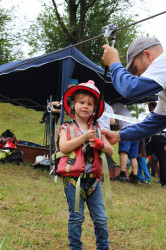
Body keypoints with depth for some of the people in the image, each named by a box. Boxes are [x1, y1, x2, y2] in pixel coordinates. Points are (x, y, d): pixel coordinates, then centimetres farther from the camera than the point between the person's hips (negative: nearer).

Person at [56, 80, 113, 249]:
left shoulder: (97, 130, 12)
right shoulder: (67, 128, 2)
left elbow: (110, 151, 9)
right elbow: (63, 147, -15)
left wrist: (98, 143, -12)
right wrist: (85, 137, -17)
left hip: (93, 179, 3)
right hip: (73, 179, -3)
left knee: (101, 218, 6)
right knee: (76, 217, 3)